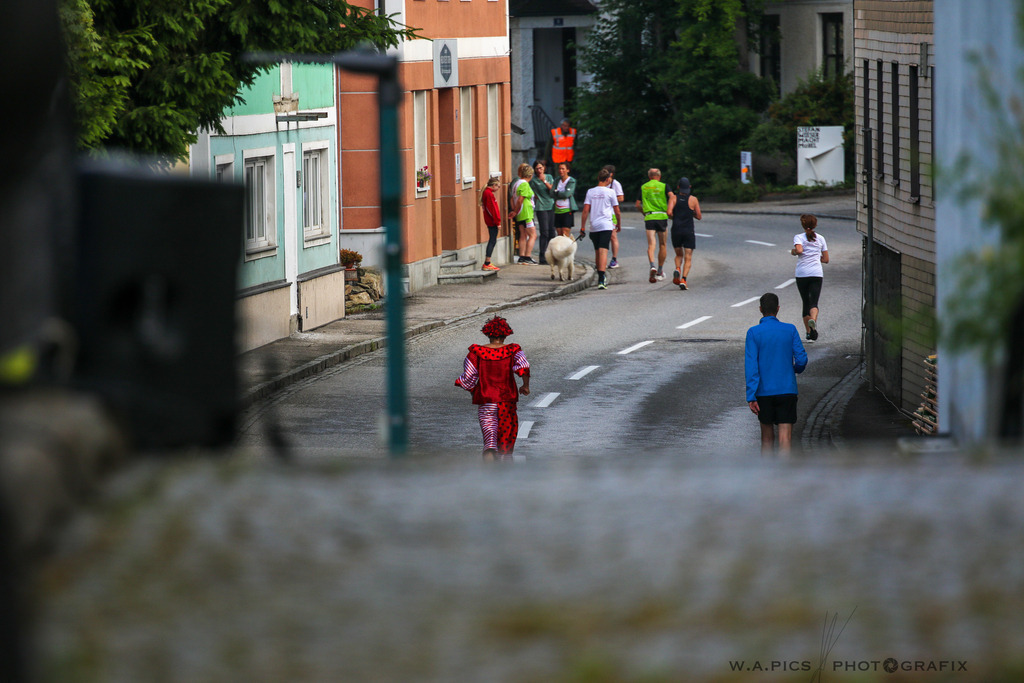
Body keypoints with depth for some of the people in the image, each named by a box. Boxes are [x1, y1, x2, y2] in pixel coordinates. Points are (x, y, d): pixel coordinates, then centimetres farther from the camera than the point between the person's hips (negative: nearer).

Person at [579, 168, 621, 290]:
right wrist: (618, 225, 20)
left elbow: (585, 210, 0)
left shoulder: (590, 192, 6)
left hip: (594, 226, 3)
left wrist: (582, 227, 4)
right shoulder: (610, 192, -1)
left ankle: (601, 278, 28)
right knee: (603, 252, -12)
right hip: (606, 225, -3)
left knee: (597, 252, 17)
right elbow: (617, 211, 5)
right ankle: (601, 280, -25)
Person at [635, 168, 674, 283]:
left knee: (651, 244, -6)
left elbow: (638, 204, 11)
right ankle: (660, 272, 17)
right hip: (662, 217, -1)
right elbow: (672, 196, -13)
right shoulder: (664, 186, 5)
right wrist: (669, 210, -12)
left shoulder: (643, 187, 11)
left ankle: (652, 266, -31)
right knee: (662, 245, 11)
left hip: (649, 217, 1)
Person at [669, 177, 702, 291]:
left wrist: (674, 217, 9)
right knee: (687, 258, 1)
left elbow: (669, 212, -13)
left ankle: (677, 269, -12)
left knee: (679, 255, 20)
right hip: (689, 231, -2)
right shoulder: (693, 199, -1)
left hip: (676, 230, 2)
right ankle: (683, 279, -19)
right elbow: (699, 217, 3)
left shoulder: (674, 198, 1)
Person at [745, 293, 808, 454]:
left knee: (767, 434, 15)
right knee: (785, 436, -6)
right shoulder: (790, 330, -1)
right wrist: (797, 369, 21)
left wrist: (751, 397, -9)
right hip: (787, 391, -1)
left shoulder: (753, 333, -3)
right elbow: (801, 359, -3)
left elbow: (751, 366, -9)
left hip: (764, 391, 1)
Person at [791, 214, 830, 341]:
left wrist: (793, 251, 2)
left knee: (806, 303, 11)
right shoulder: (820, 238, 12)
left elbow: (799, 250, -19)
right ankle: (813, 320, -40)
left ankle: (809, 332, 15)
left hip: (802, 274, -1)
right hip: (817, 273, 1)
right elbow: (826, 259, 15)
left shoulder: (799, 238, 2)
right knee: (814, 302, -8)